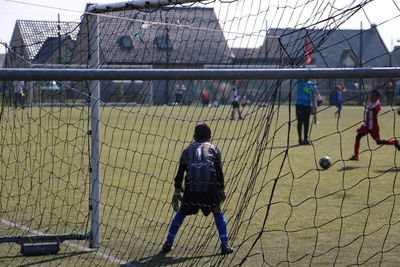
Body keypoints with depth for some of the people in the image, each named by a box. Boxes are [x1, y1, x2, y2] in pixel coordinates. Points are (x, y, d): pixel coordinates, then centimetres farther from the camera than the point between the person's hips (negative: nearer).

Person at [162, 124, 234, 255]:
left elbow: (180, 172, 13)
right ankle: (225, 245, 10)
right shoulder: (214, 149, 15)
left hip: (191, 188, 1)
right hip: (209, 188, -1)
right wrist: (221, 190, 17)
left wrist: (177, 192, 16)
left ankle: (168, 243, 16)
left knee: (181, 213, 17)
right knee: (218, 213, 17)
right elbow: (219, 172, 9)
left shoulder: (188, 150, 18)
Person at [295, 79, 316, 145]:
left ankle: (305, 139, 14)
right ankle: (300, 139, 4)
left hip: (308, 105, 4)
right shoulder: (299, 83, -1)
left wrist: (313, 107, 7)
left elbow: (313, 96, 13)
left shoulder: (311, 85, 10)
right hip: (300, 105, -4)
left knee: (306, 123, 6)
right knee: (300, 122, -1)